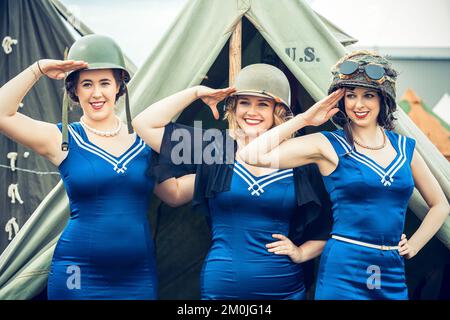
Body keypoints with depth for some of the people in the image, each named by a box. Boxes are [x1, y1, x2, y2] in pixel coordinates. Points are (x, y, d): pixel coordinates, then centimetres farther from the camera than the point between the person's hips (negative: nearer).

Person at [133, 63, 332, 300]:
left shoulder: (299, 164, 1)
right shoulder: (214, 149, 1)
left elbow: (324, 230, 10)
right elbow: (144, 124, -2)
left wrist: (301, 253, -7)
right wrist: (195, 92, -3)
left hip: (284, 290, 0)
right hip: (219, 289, 0)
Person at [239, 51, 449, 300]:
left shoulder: (405, 148, 8)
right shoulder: (328, 146, -4)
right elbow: (252, 155, -15)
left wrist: (413, 245, 9)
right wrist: (303, 119, -9)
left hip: (394, 277, 4)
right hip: (343, 273, -4)